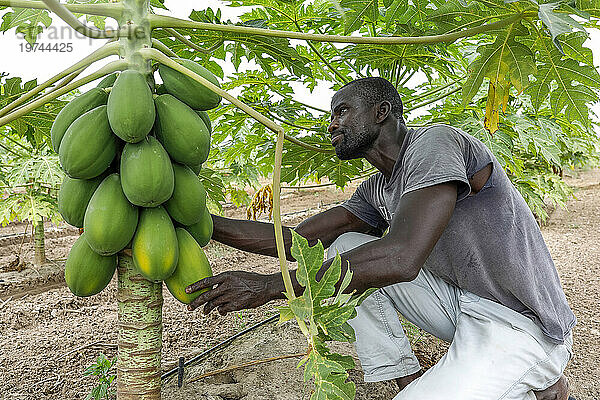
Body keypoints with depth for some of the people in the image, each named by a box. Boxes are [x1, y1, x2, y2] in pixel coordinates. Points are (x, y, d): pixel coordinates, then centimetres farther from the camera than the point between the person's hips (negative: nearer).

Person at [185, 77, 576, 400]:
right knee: (346, 249, 0)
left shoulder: (435, 142, -19)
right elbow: (297, 241, 4)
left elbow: (401, 258, -32)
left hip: (521, 325, -8)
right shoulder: (376, 192, 8)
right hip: (462, 306, 8)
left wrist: (267, 285, -28)